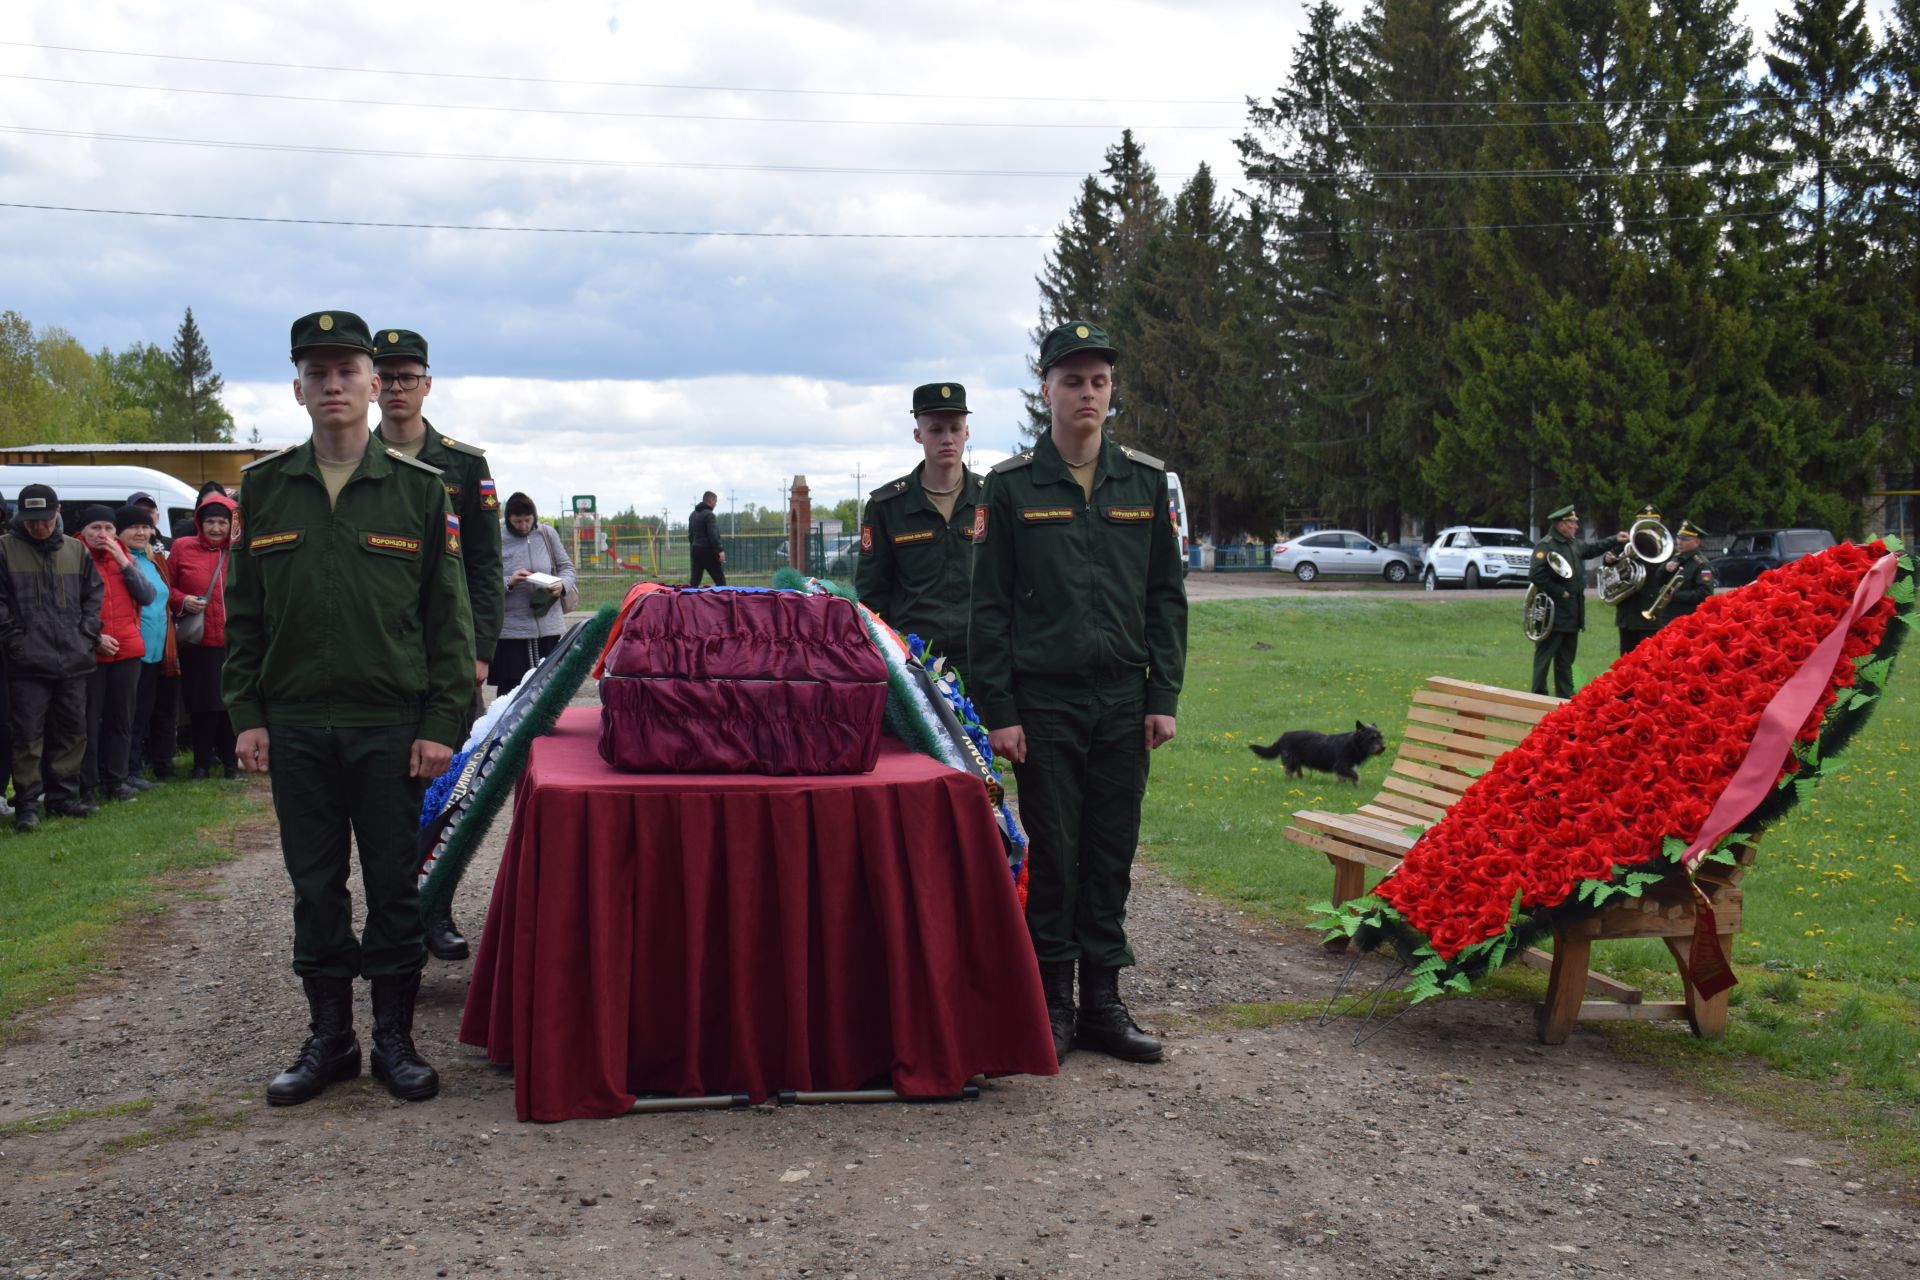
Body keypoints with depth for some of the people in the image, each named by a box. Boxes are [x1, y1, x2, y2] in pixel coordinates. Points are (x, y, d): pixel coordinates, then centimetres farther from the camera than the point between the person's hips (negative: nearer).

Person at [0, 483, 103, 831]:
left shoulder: (76, 550, 10)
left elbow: (94, 594, 15)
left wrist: (87, 635, 4)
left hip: (73, 660, 4)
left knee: (72, 731, 10)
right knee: (29, 734, -3)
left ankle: (63, 795, 21)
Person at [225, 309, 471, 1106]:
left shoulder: (419, 488, 0)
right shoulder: (263, 487, 7)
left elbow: (449, 616, 0)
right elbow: (244, 612, 9)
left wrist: (441, 724, -6)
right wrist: (246, 714, 2)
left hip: (392, 725, -2)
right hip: (295, 726, 2)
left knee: (395, 884, 5)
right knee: (314, 886, 9)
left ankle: (395, 1038, 17)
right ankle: (329, 1037, 21)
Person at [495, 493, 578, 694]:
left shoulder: (547, 534, 5)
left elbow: (566, 567, 10)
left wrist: (562, 585, -11)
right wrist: (509, 583, -21)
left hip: (549, 627, 3)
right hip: (511, 630, -3)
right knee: (511, 691, -1)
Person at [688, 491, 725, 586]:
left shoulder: (693, 515, 17)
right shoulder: (709, 514, -11)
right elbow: (713, 534, -19)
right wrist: (719, 550, -20)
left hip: (695, 549, 8)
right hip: (708, 551, -8)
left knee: (694, 581, 8)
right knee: (720, 581, -4)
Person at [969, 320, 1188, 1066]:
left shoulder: (1146, 481, 7)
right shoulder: (1011, 487, -1)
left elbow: (1167, 596, 9)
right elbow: (989, 606, -1)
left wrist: (1164, 696, 2)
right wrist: (998, 711, -7)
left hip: (1124, 702, 3)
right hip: (1044, 702, -3)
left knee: (1112, 855, 8)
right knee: (1053, 856, 2)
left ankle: (1103, 1003, 18)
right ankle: (1051, 1005, 14)